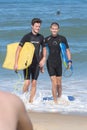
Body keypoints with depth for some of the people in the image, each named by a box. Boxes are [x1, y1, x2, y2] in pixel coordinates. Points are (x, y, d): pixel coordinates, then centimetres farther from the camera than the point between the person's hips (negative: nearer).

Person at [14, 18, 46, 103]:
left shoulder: (41, 37, 6)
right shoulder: (27, 37, -8)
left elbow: (44, 48, 22)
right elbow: (18, 49, -9)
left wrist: (43, 59, 8)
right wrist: (16, 63, -14)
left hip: (36, 63, 4)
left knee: (34, 83, 2)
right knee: (27, 82, -11)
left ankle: (31, 101, 10)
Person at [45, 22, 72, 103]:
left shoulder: (62, 39, 1)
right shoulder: (47, 39, 2)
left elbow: (67, 50, 6)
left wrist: (69, 61, -5)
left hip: (58, 62, 1)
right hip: (50, 63, -1)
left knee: (59, 84, 7)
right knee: (54, 83, -9)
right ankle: (55, 101, -4)